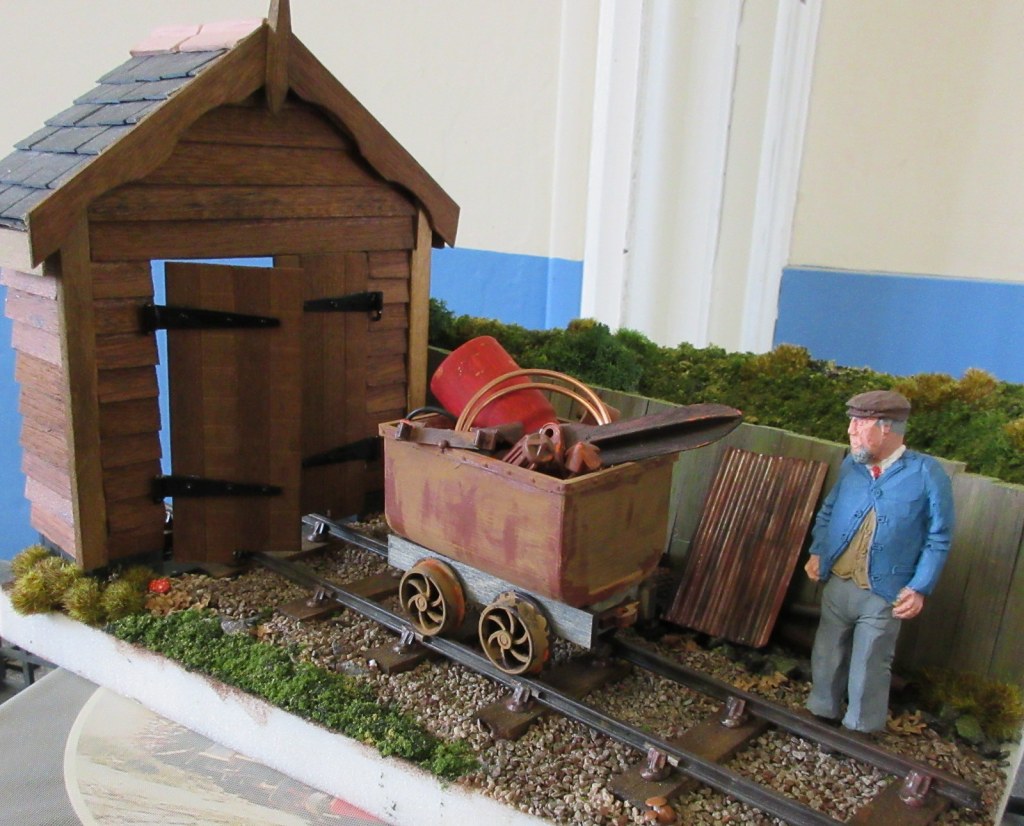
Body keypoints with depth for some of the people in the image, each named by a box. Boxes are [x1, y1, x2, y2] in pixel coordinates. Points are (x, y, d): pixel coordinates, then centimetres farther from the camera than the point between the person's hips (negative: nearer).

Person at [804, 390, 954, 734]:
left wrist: (919, 588, -12)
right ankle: (822, 715, 38)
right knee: (827, 657, 18)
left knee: (869, 669, 8)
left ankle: (860, 732, 27)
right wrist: (817, 552, 4)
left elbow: (939, 539, -7)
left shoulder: (928, 474, -12)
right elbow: (828, 510, 16)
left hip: (883, 594, -4)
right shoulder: (851, 464, 1)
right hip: (837, 585, 4)